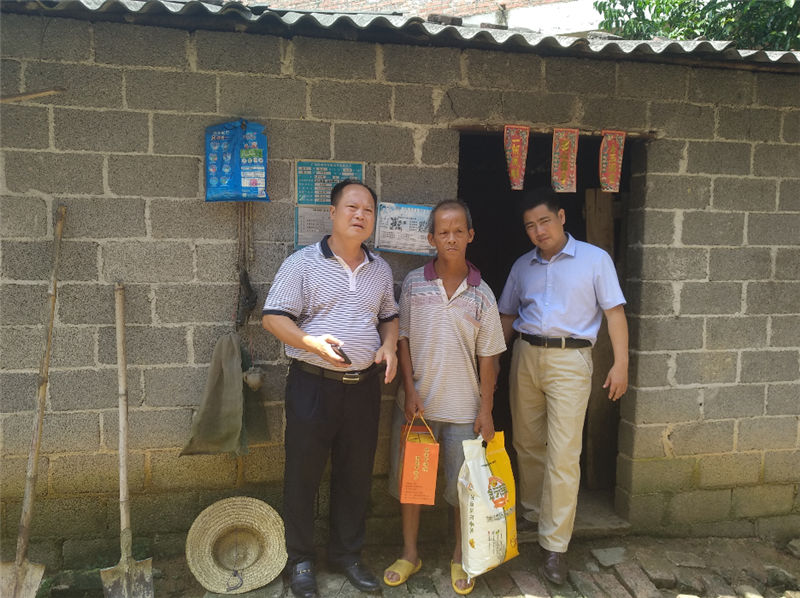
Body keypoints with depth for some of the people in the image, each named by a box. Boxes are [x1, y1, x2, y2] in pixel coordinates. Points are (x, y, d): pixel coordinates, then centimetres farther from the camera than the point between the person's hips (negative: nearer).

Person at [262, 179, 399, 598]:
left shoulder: (380, 269, 10)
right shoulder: (302, 263, -6)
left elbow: (390, 316, 19)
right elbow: (273, 317, -8)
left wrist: (389, 345, -2)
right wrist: (312, 342, -24)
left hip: (364, 386, 5)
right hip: (313, 384, -4)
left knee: (356, 474, 14)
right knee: (303, 474, 7)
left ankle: (347, 554, 33)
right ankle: (300, 560, 26)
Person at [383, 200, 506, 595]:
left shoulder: (481, 294, -1)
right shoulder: (413, 284, -2)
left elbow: (487, 357, 1)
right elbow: (402, 340, -1)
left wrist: (486, 409, -1)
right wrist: (411, 394, -7)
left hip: (463, 408, 0)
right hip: (416, 402, 1)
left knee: (463, 486, 9)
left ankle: (459, 558, 30)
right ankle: (409, 554, 31)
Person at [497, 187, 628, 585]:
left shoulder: (595, 259, 2)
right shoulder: (522, 266, 13)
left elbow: (614, 312, -1)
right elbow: (507, 317, 17)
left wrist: (621, 363, -9)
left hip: (570, 360, -4)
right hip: (525, 356, 4)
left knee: (563, 455, -6)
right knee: (527, 444, 14)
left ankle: (554, 546, 3)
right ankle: (532, 512, 36)